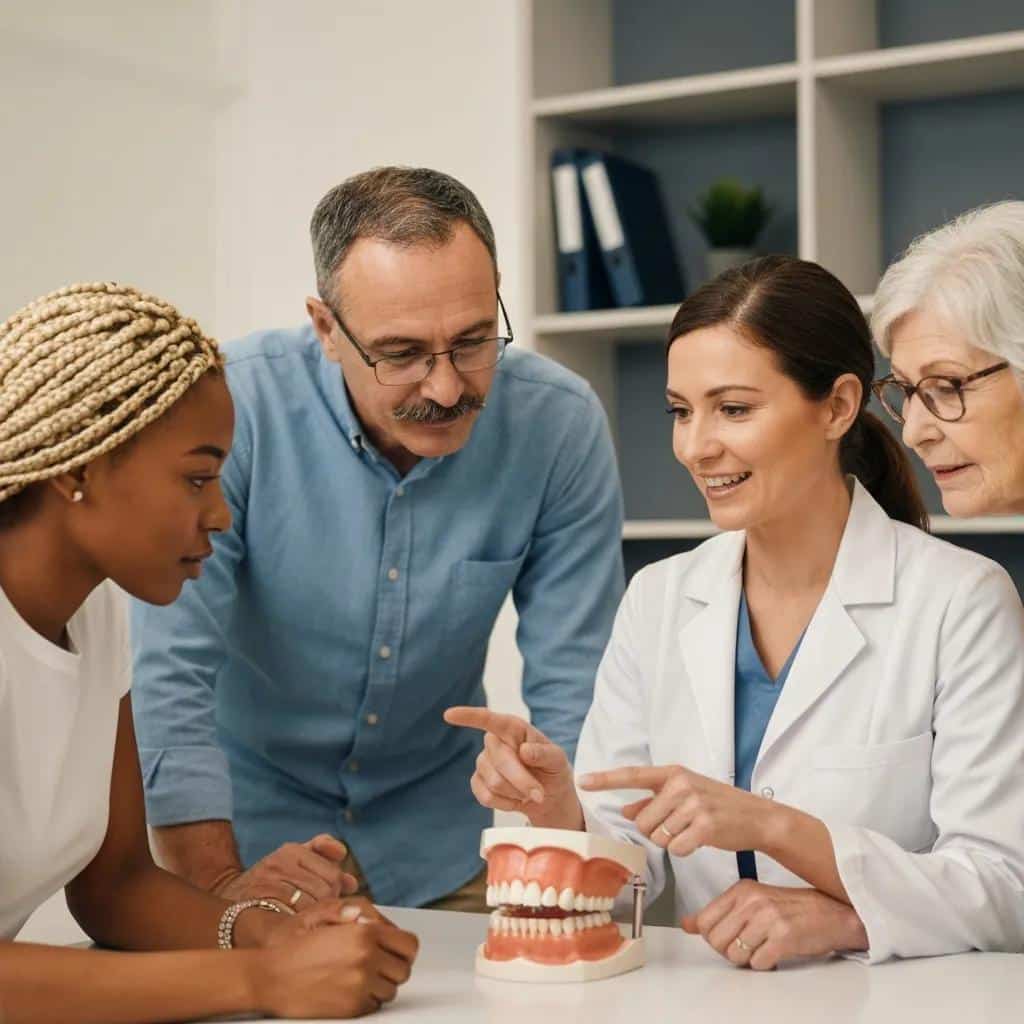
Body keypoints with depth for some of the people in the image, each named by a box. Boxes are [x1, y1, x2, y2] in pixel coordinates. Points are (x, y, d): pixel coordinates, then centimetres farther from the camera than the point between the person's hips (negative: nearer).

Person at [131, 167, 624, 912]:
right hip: (252, 821, -1)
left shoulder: (561, 424, -14)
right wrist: (219, 888, -27)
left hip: (441, 846, 1)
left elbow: (574, 689, -9)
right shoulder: (233, 409, -21)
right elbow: (171, 670, -19)